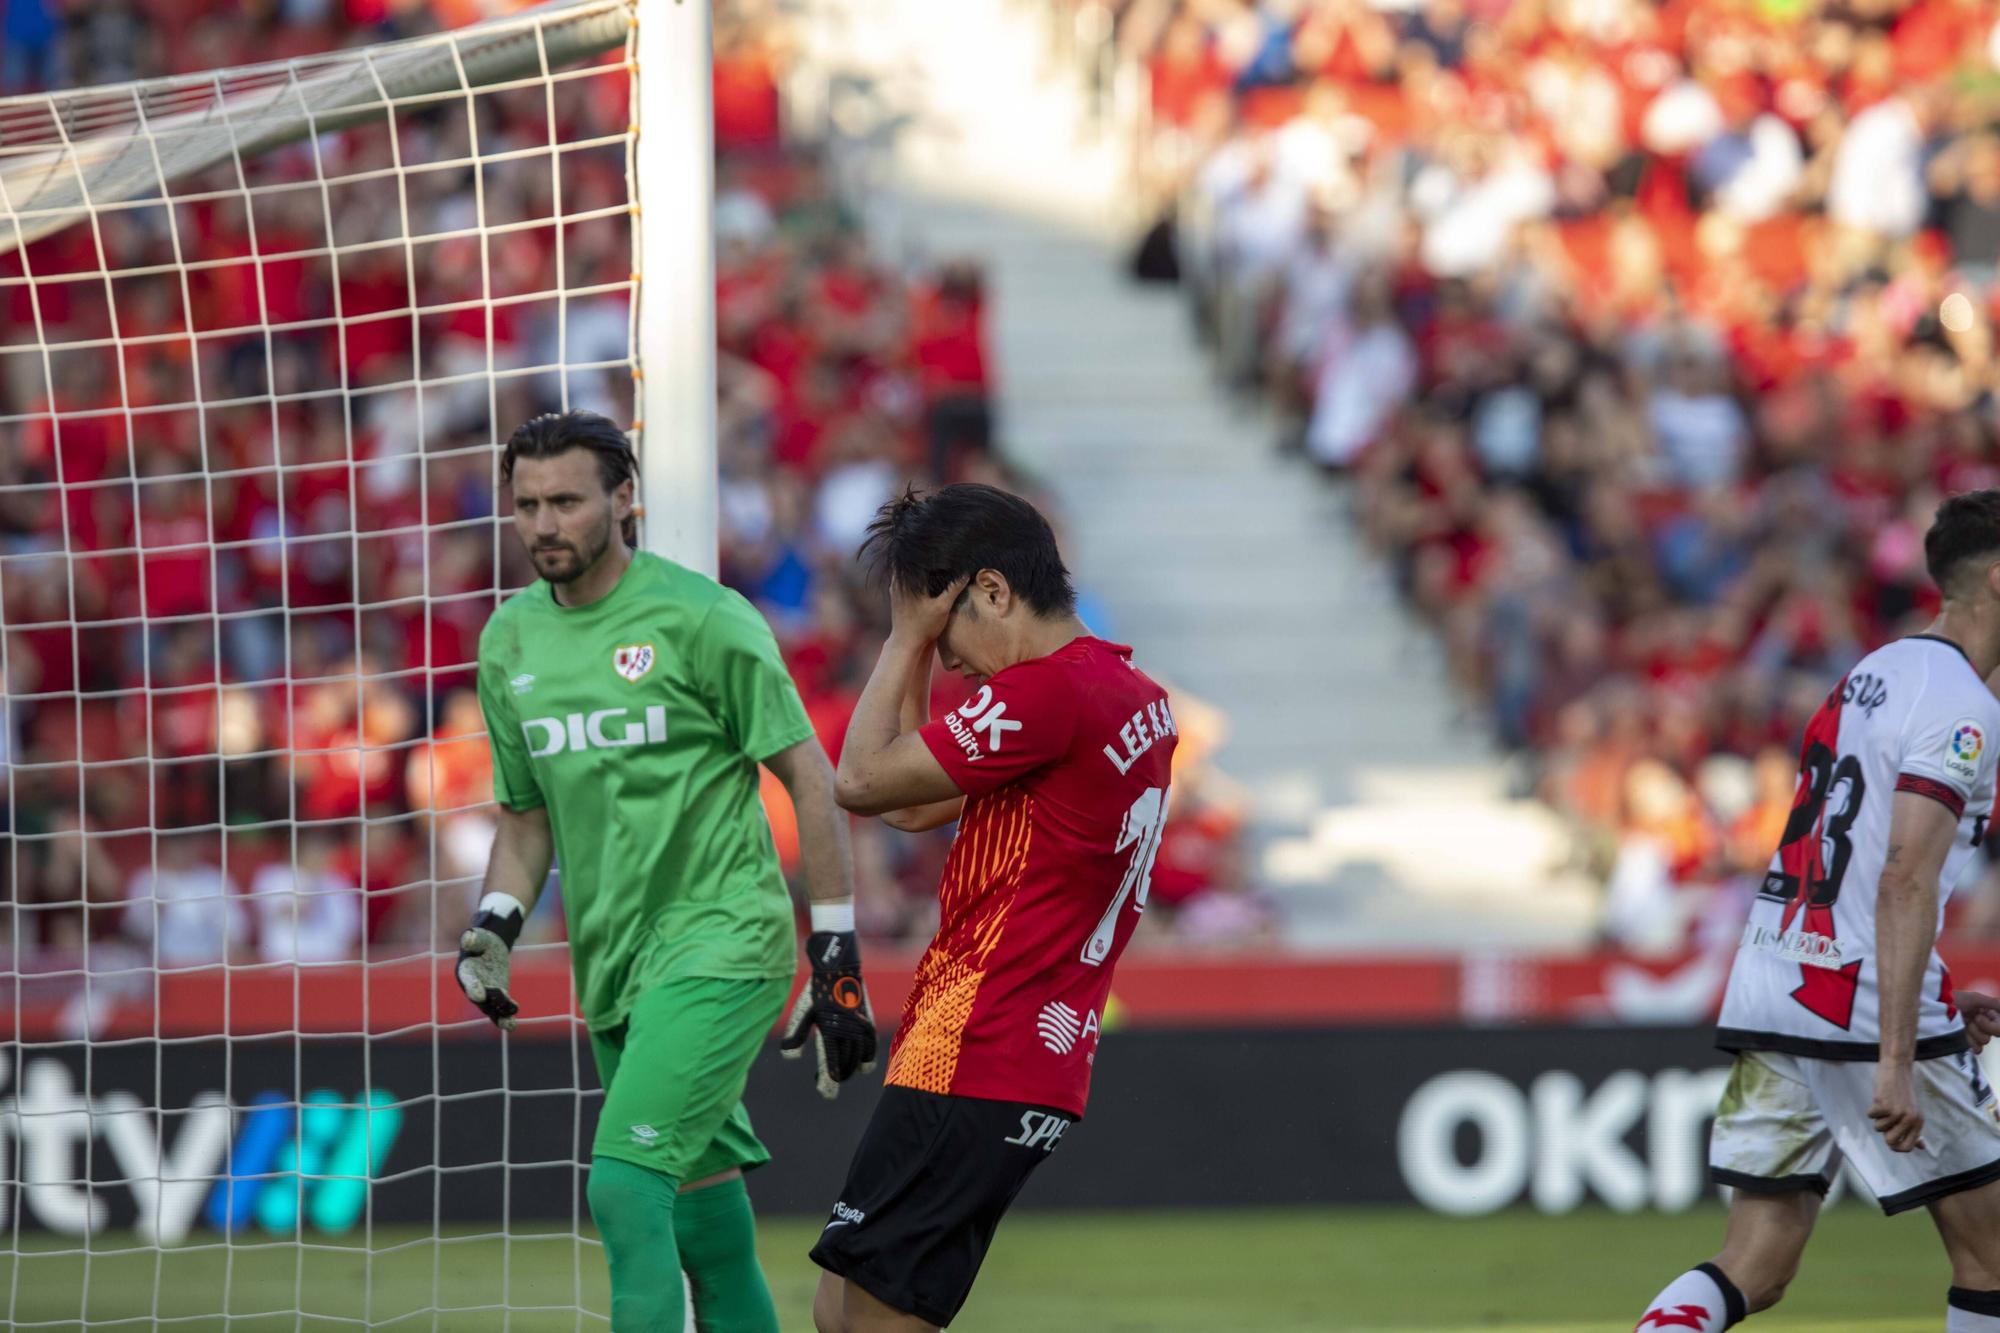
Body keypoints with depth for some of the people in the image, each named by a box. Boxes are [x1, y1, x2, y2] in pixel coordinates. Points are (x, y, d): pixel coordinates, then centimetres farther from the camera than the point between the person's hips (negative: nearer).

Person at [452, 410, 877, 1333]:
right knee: (699, 1220, 10)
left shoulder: (700, 618, -8)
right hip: (611, 970, 6)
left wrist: (836, 954, -7)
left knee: (624, 1186, -20)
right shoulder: (510, 640, 9)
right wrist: (494, 925, 2)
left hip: (719, 950, -6)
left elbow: (808, 777, -4)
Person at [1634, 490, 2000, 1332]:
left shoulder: (1876, 674, 19)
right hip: (1866, 1009, -8)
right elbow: (1905, 883, -20)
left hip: (1769, 988, 9)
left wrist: (1927, 1000, 28)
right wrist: (1897, 1062, -24)